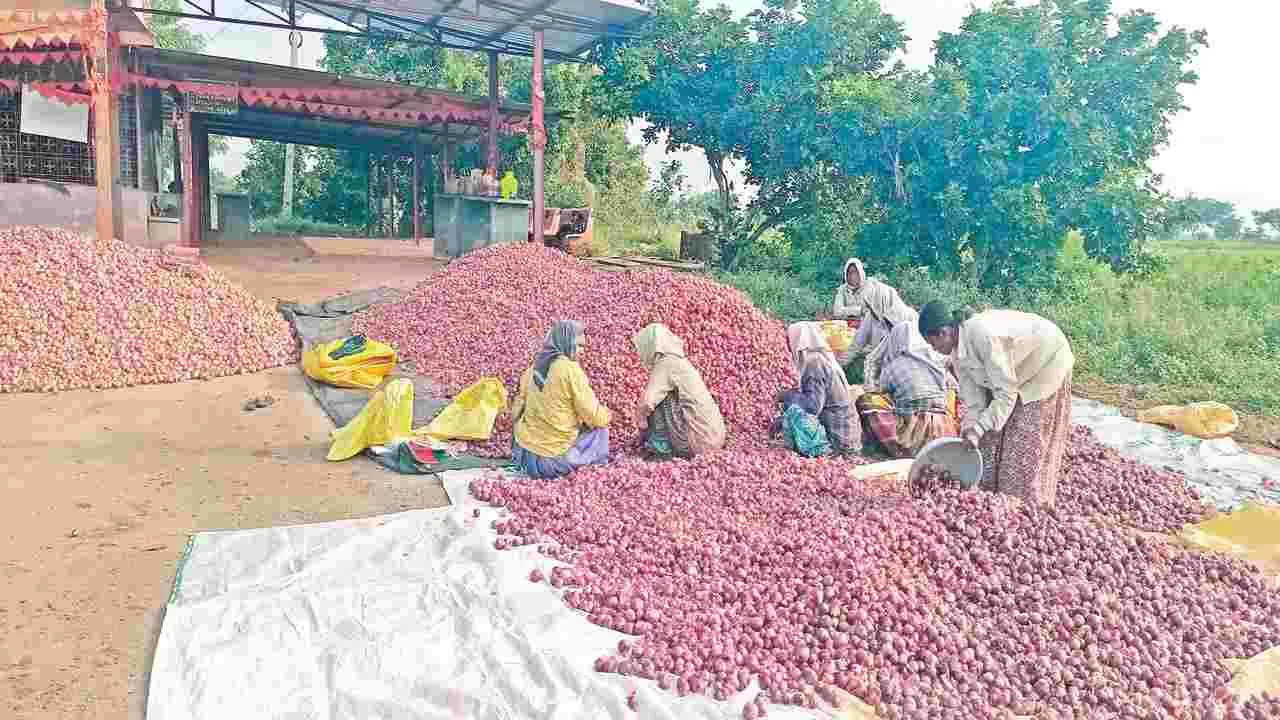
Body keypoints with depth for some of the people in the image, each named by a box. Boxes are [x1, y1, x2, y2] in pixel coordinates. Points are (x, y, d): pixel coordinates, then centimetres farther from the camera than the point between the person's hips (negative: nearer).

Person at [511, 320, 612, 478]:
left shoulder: (536, 366, 3)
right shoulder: (571, 369, -18)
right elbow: (593, 417, -14)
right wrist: (605, 415, 7)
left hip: (523, 451, 7)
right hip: (552, 461, -7)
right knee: (600, 430, 11)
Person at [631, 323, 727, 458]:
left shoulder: (665, 365, -13)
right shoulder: (679, 361, 14)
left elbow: (647, 403, -20)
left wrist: (641, 420, 0)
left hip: (697, 440, -9)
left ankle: (663, 447, -1)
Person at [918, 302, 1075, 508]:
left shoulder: (981, 335, -36)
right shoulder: (958, 352, -9)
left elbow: (1006, 393, -31)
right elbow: (975, 402, -7)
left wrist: (977, 429, -31)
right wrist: (968, 433, -17)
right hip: (1016, 372, 8)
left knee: (1026, 445, -8)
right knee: (992, 439, 5)